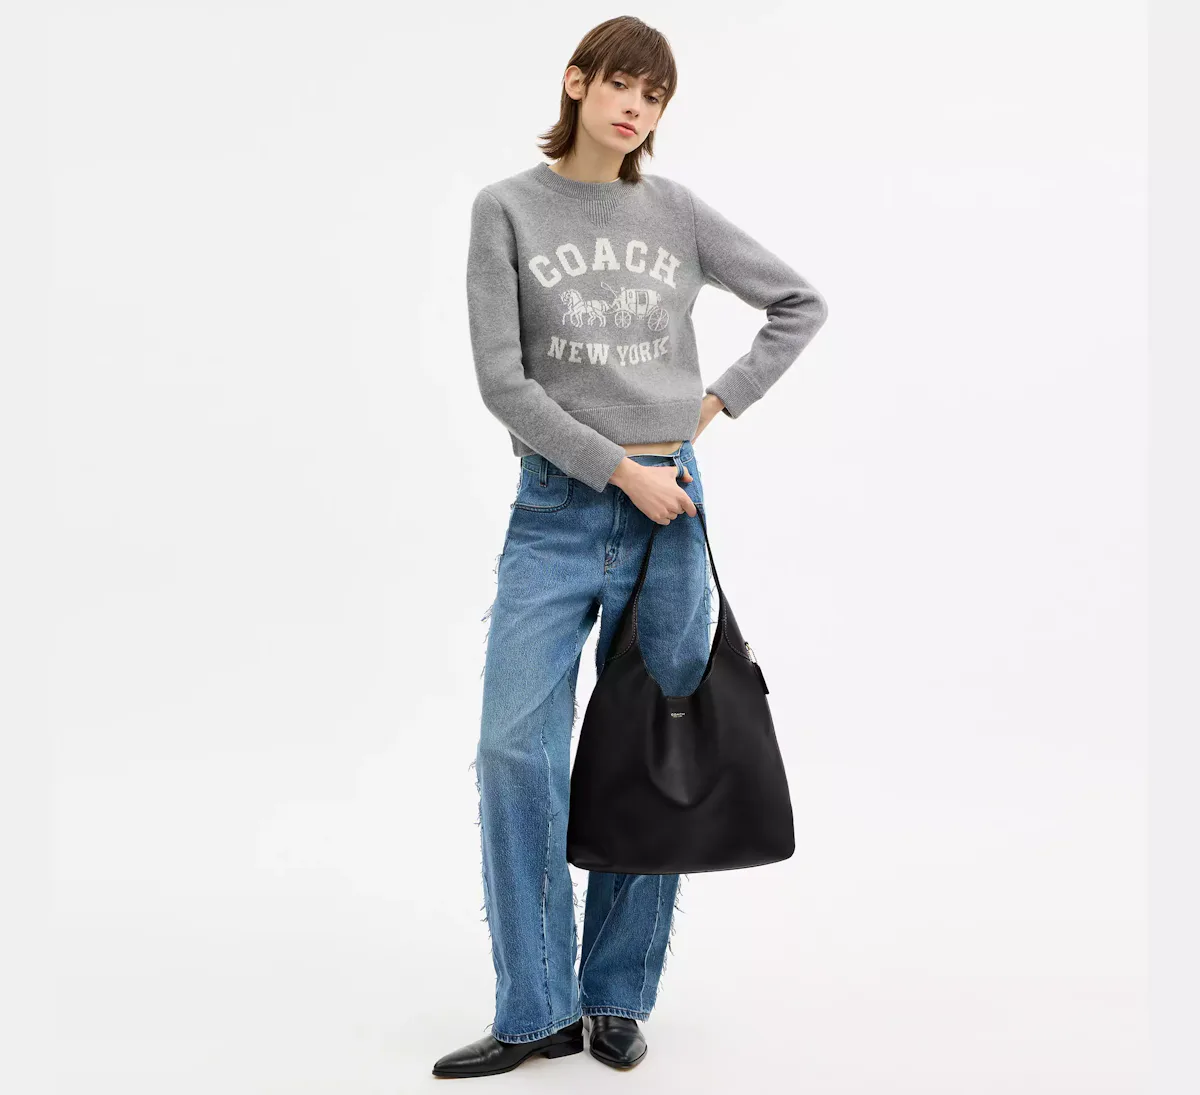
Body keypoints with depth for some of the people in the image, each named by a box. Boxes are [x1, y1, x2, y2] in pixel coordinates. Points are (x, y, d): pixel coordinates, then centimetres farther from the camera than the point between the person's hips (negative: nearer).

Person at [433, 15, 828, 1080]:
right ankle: (536, 1012, 4)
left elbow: (802, 303, 17)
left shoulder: (679, 213, 7)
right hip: (555, 510, -1)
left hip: (668, 510, 2)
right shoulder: (507, 208, 2)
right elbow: (502, 380, -6)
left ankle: (619, 999, 19)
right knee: (516, 748, -9)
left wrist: (721, 399, 6)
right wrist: (620, 468, -10)